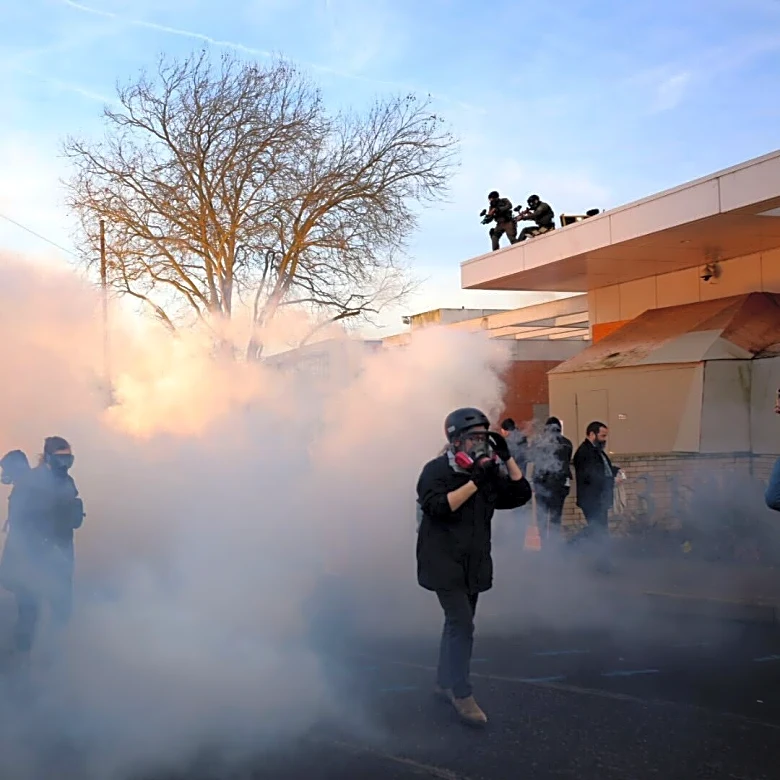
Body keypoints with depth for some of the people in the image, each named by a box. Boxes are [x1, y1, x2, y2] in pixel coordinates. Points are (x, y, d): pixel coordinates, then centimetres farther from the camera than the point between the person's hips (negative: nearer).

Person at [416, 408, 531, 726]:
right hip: (445, 562, -7)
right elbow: (438, 507, -27)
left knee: (458, 623, 15)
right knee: (462, 625, -14)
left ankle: (444, 683, 29)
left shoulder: (488, 472, 7)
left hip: (474, 562, 7)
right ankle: (462, 694, -7)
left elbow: (521, 494, 2)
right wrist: (475, 483, -29)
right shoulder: (436, 470, -12)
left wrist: (507, 457, -7)